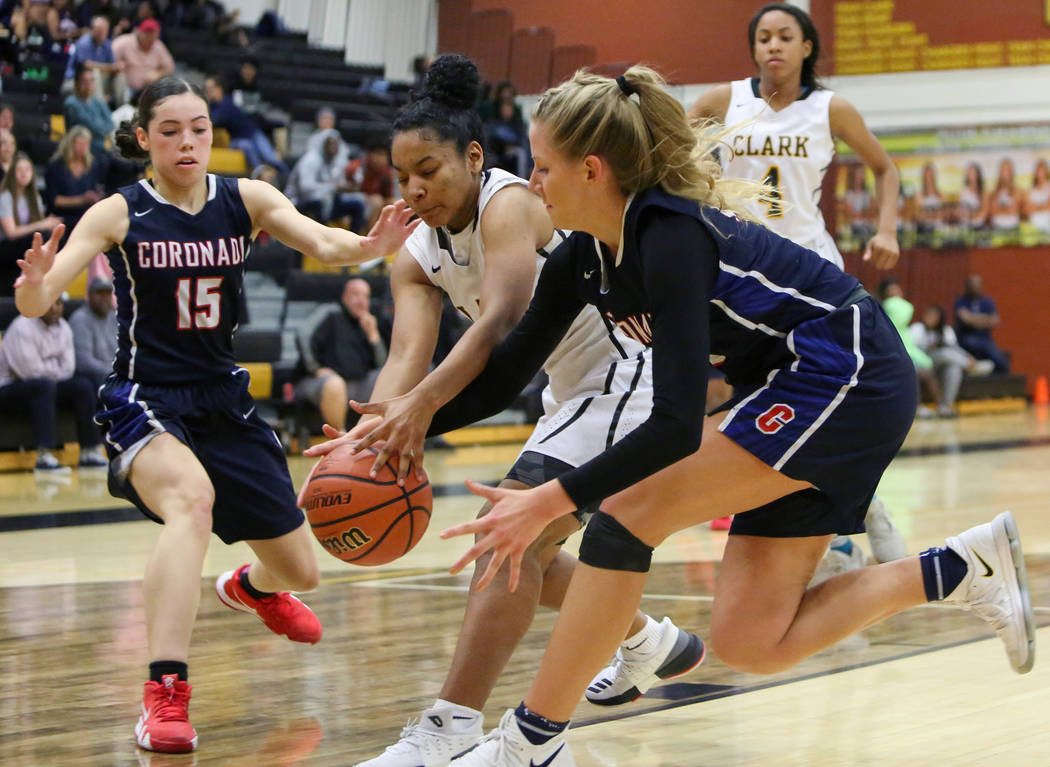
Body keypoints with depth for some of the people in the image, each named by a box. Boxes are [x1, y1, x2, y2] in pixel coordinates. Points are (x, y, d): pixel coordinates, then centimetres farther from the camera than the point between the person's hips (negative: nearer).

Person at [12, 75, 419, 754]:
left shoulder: (245, 200, -1)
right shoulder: (119, 214, -9)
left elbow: (323, 244, -19)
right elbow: (34, 303, -18)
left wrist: (368, 246, -41)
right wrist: (35, 283, -42)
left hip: (224, 400, 5)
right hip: (145, 399, -4)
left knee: (300, 572, 12)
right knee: (192, 496, -39)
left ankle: (250, 587, 52)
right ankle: (164, 696, -40)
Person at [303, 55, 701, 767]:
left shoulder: (509, 203, -20)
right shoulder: (418, 259, 3)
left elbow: (503, 319, -36)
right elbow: (409, 355, -12)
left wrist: (421, 403, -47)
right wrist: (372, 428, -33)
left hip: (629, 375, -10)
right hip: (574, 389, 10)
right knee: (518, 547, 20)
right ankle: (654, 643, 42)